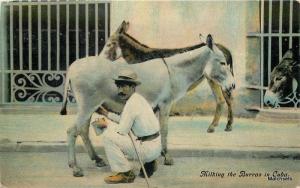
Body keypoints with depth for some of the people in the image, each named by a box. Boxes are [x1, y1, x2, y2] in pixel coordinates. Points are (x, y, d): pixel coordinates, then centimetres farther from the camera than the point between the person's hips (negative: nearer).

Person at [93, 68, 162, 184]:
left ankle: (125, 173, -6)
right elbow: (125, 120, 22)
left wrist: (106, 124, -1)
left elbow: (122, 130, -16)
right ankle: (149, 163, 19)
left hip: (147, 148, -10)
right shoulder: (138, 98, 13)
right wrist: (106, 113, 25)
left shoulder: (132, 103, -16)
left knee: (108, 135, -13)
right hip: (155, 145, 10)